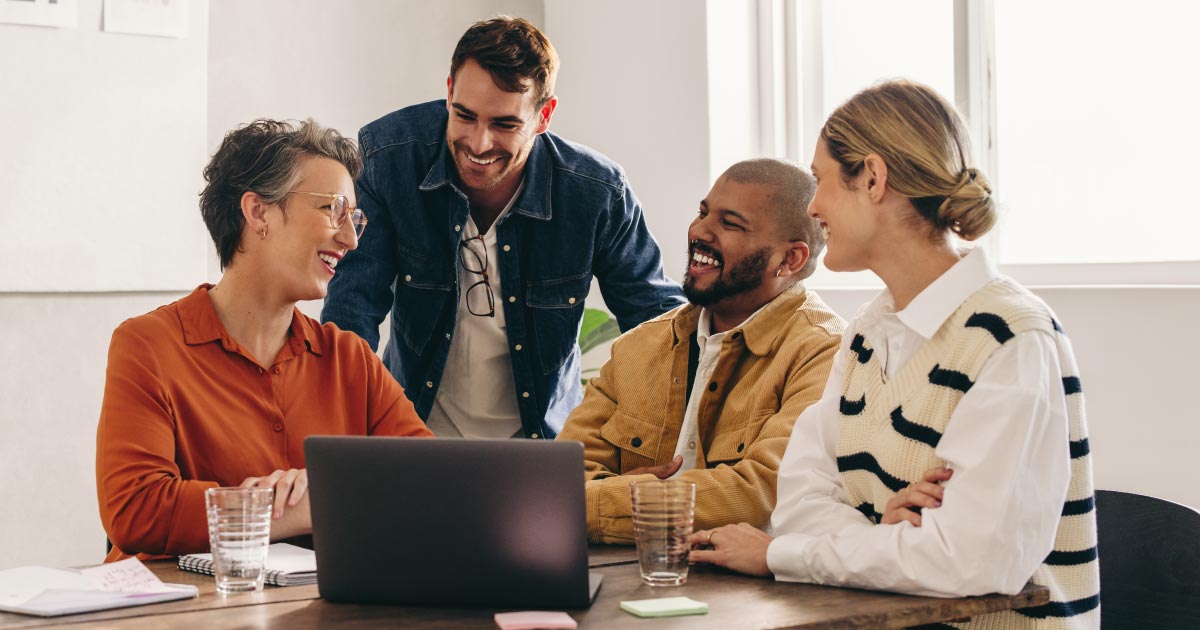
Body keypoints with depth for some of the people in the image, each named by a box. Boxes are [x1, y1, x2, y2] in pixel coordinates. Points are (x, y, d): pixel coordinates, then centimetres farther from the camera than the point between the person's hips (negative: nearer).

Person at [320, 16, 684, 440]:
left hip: (540, 434, 1)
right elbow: (355, 301, -11)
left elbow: (657, 317, 0)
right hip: (416, 425, -1)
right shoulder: (386, 156, -12)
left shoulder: (599, 194, -13)